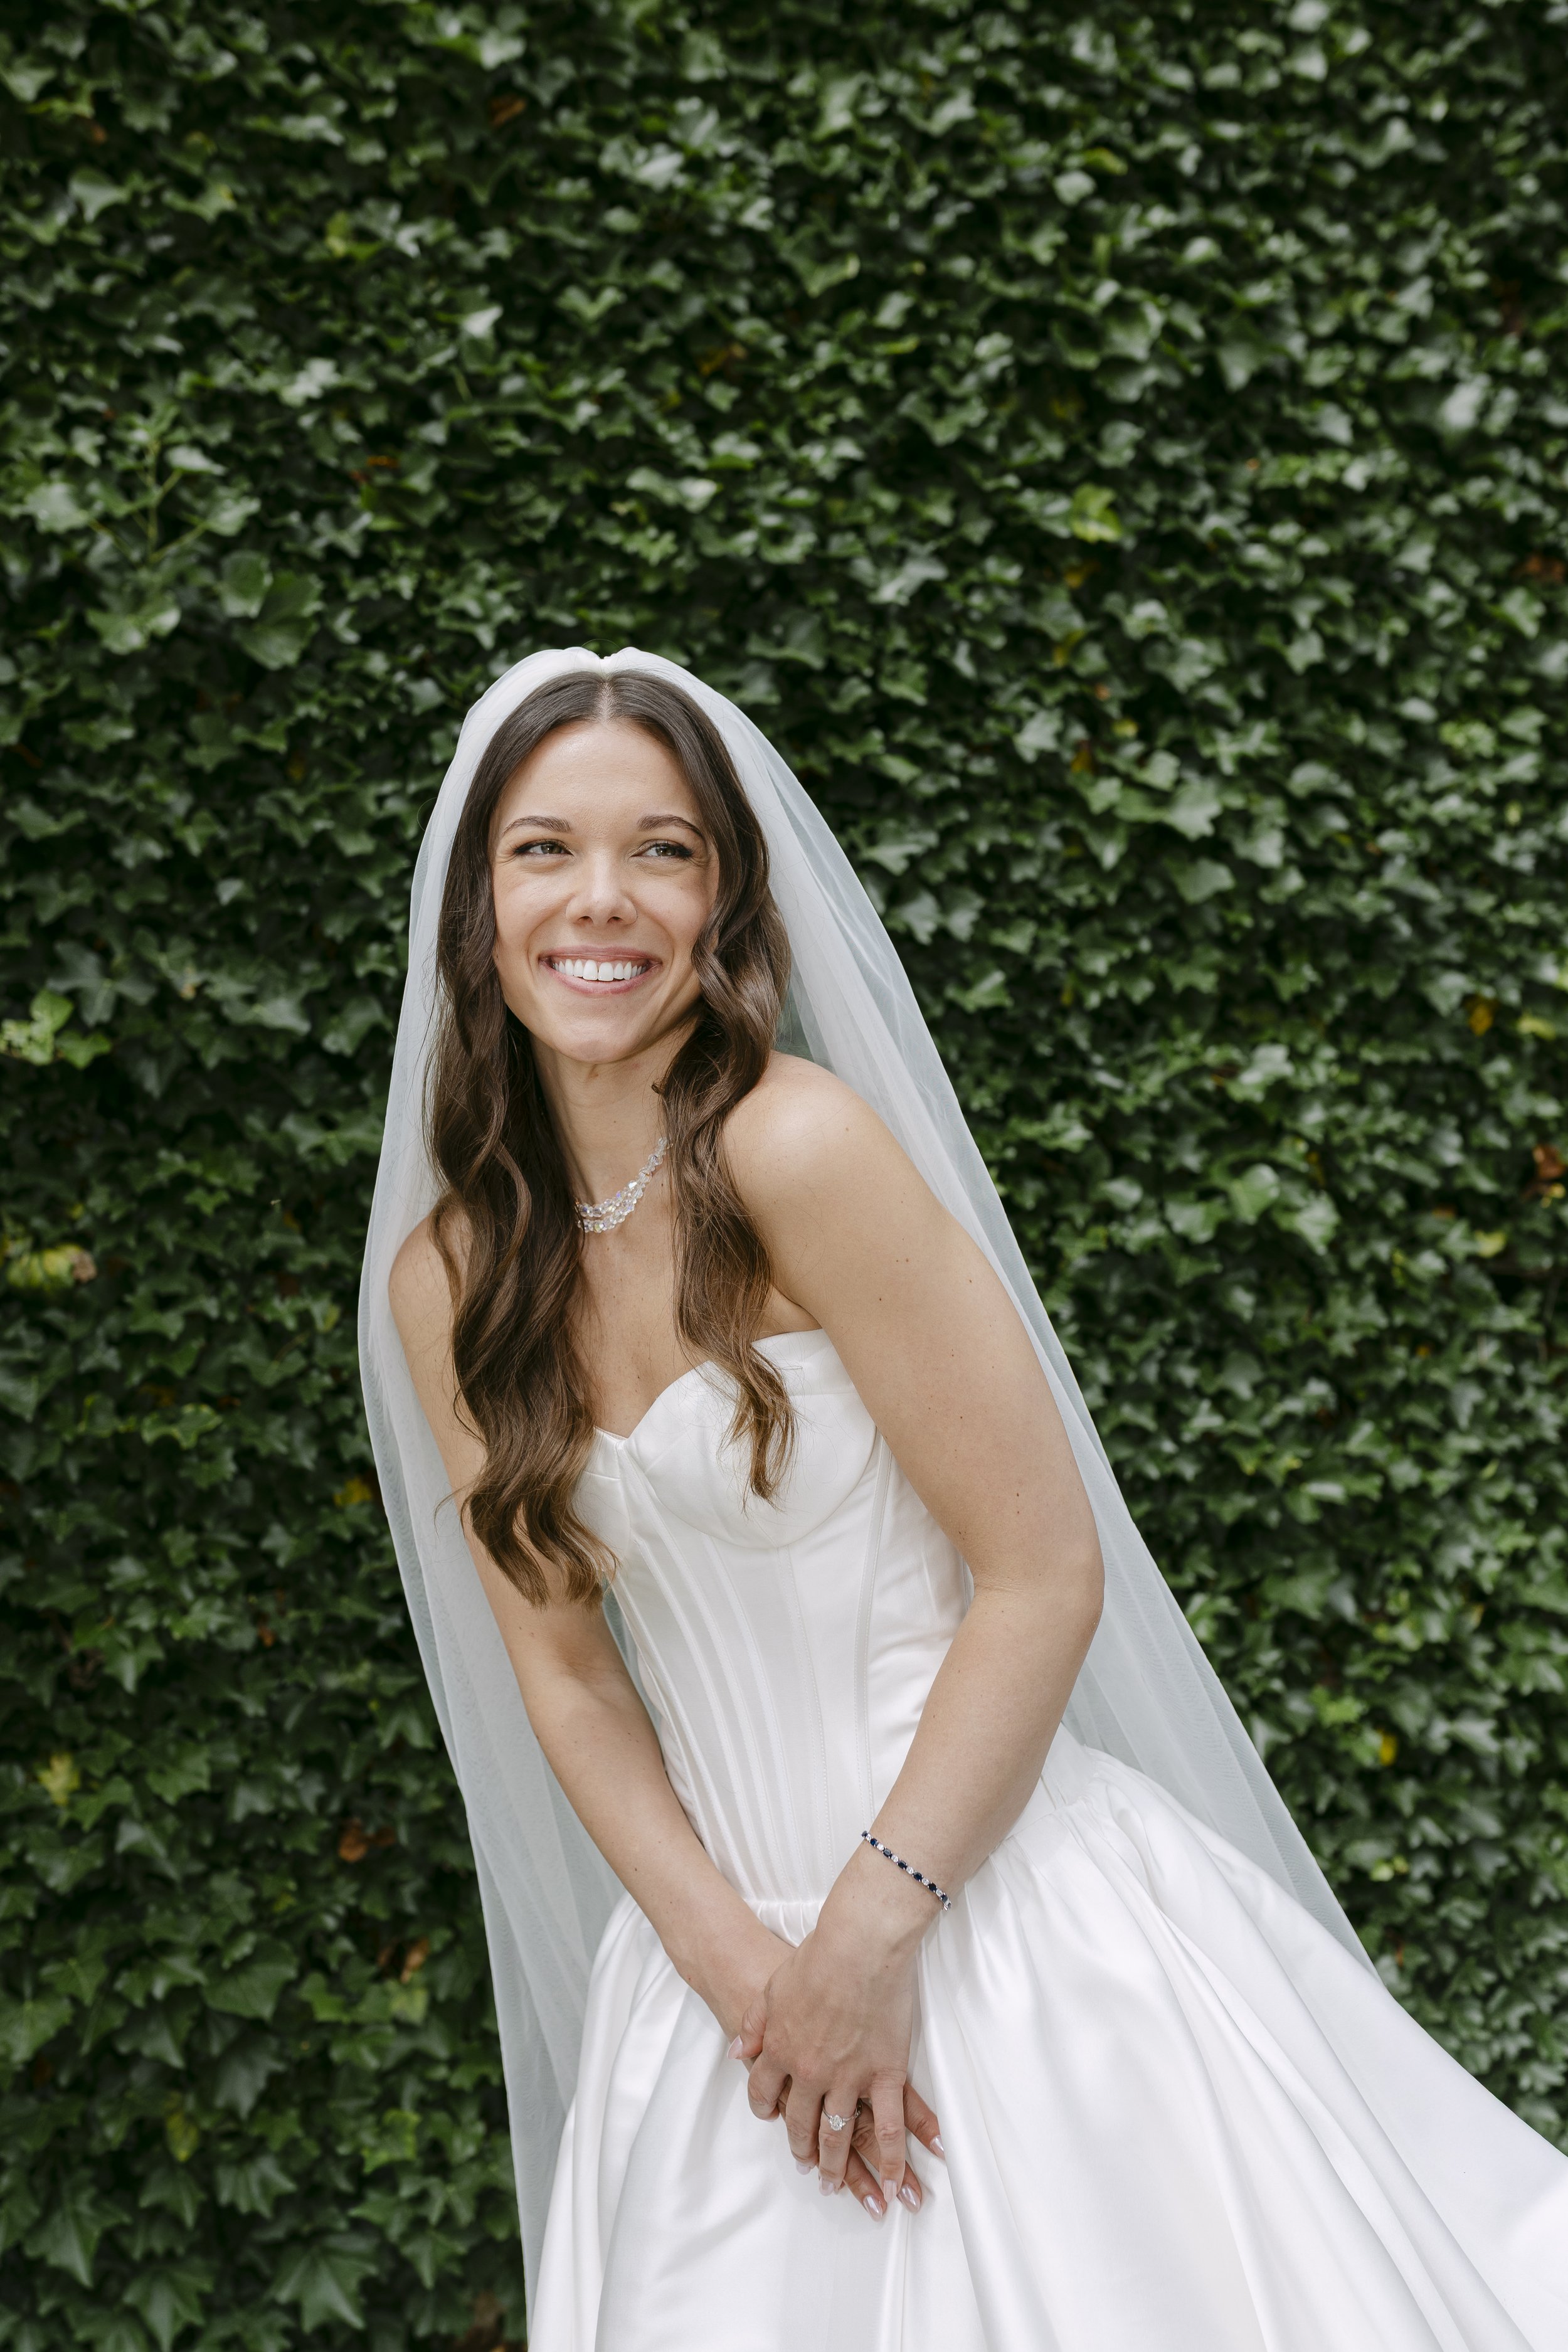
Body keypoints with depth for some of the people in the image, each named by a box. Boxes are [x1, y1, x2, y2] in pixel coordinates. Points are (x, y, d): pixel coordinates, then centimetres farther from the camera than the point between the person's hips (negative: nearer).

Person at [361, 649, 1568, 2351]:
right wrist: (739, 1965, -9)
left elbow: (1046, 1577, -15)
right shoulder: (444, 1283, 2)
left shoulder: (797, 1144, -15)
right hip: (722, 1933, 5)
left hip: (999, 1913, -4)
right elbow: (562, 1669, 4)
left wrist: (869, 1937, -13)